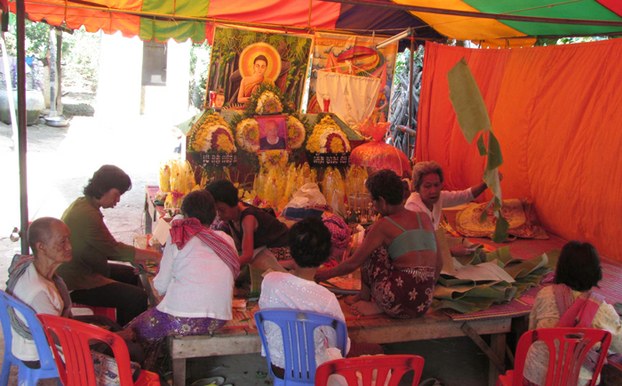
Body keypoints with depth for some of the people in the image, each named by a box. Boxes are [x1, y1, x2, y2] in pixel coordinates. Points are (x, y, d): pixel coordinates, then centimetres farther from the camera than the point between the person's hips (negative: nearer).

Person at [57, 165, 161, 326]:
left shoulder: (82, 204, 6)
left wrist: (133, 256, 1)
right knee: (139, 298, -18)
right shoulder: (87, 215, -26)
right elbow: (113, 249, -21)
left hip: (81, 269, 11)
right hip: (77, 285, -11)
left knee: (132, 275, 21)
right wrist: (156, 256, -15)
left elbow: (104, 247, 10)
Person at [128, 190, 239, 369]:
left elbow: (161, 286, 2)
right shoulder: (227, 240, 11)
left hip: (182, 320, -5)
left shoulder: (179, 236, 2)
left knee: (134, 330, 18)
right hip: (218, 320, 5)